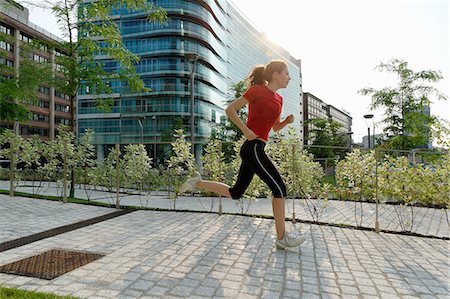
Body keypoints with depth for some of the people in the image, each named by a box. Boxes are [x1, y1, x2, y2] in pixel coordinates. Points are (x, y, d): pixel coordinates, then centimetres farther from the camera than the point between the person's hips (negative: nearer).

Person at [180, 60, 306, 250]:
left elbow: (275, 127, 26)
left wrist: (287, 121, 5)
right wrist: (245, 129, -13)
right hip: (253, 147, -9)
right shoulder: (257, 90, -5)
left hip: (254, 150, 9)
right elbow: (230, 109, -4)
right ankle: (282, 238, 7)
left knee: (235, 193, 14)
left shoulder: (278, 99, 18)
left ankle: (198, 182, 23)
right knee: (279, 189, -5)